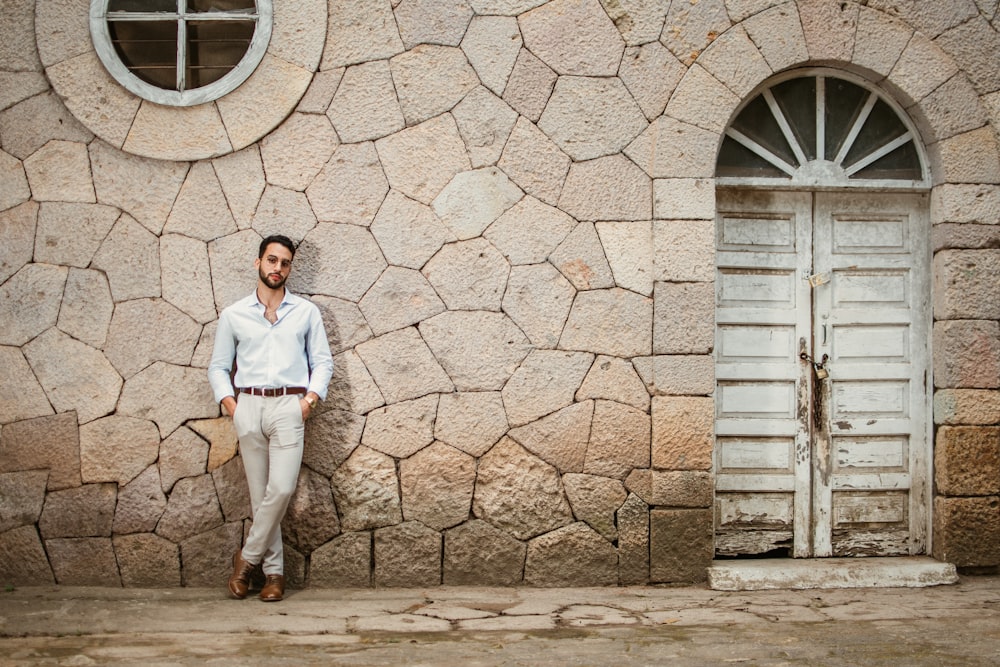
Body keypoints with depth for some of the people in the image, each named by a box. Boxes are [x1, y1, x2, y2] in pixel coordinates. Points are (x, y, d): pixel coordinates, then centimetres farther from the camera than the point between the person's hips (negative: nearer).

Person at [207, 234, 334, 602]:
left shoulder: (306, 312, 10)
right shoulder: (233, 315, 11)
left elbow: (323, 361, 10)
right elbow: (218, 366, 14)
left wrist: (311, 397, -5)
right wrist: (228, 401, -1)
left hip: (289, 406, -1)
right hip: (248, 406, 1)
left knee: (281, 488, -15)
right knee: (260, 493, 3)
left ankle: (248, 557, 3)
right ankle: (273, 570, 11)